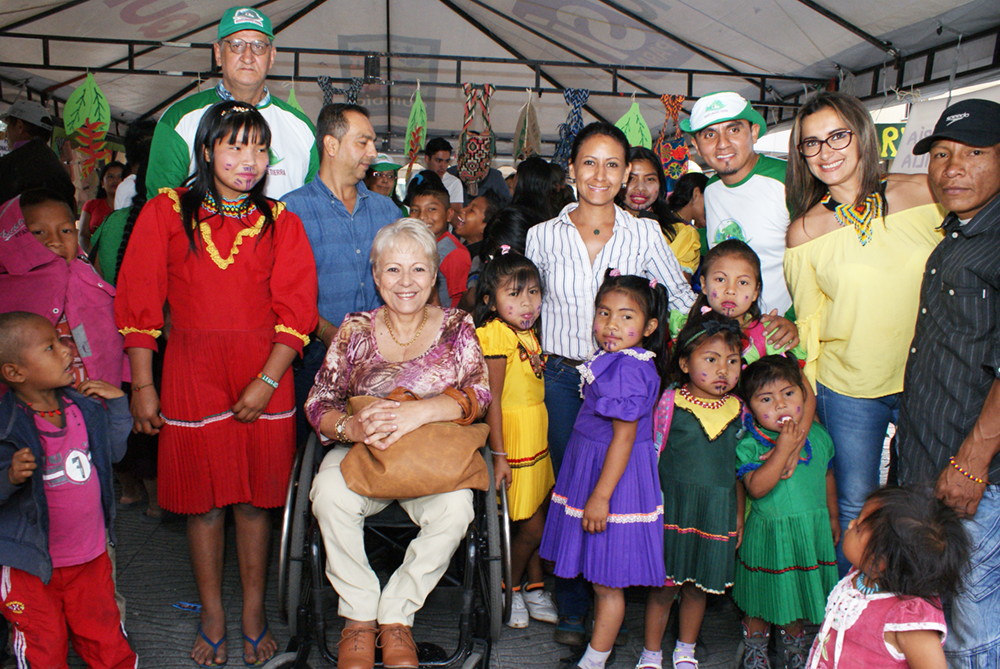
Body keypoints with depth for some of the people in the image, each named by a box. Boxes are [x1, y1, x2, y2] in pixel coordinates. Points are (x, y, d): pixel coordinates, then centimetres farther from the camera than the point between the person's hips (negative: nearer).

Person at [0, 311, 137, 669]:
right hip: (31, 563, -4)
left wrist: (117, 405, 0)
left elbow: (114, 452, 11)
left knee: (103, 632, 17)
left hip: (90, 554, 4)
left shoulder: (83, 406, -2)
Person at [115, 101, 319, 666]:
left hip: (265, 373, 1)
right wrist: (143, 386, -1)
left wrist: (266, 381, -11)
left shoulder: (279, 222, 4)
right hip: (192, 372, 0)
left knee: (256, 499, 8)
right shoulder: (166, 213, 1)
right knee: (203, 500, 9)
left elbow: (295, 311, -1)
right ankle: (213, 617, 25)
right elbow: (140, 304, 2)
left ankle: (254, 614, 24)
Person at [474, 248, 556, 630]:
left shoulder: (528, 333, 8)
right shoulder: (498, 335, -17)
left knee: (538, 519, 14)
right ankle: (510, 591, 21)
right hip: (514, 438, -8)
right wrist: (499, 455, -19)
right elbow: (492, 400, -19)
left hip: (537, 439, 8)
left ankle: (535, 591, 29)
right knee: (532, 526, 0)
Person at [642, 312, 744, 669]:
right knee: (663, 586, 6)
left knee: (698, 586, 15)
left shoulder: (737, 409, 2)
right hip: (673, 507, -3)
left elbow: (738, 466, 11)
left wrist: (738, 515, 13)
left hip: (717, 512, 3)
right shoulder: (670, 403, -8)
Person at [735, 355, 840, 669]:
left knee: (800, 594, 18)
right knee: (764, 600, 9)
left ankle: (793, 643, 42)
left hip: (812, 529, 4)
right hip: (769, 533, -4)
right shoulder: (749, 445, -16)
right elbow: (756, 488, -29)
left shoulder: (818, 435, -1)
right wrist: (783, 450, -32)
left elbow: (827, 476, 13)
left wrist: (833, 515, 20)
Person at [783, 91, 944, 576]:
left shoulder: (927, 195, -5)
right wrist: (805, 396, 2)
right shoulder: (805, 230, -6)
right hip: (848, 388, -1)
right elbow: (809, 319, 1)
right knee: (855, 510, 9)